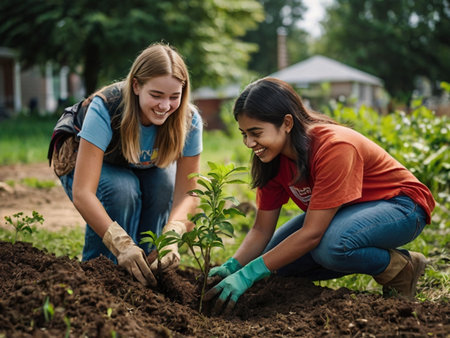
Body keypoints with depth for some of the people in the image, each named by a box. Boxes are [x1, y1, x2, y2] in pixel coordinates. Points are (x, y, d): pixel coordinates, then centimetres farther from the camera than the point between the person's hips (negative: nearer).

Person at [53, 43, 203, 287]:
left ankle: (143, 266, -12)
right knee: (122, 188, -34)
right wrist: (121, 245, -53)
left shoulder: (189, 121, -27)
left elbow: (186, 194, -25)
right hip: (83, 167, -3)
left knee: (164, 182, -29)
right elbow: (82, 193, -42)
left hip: (145, 171, 3)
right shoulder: (104, 108, -37)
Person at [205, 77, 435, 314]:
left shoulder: (334, 147, -33)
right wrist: (232, 266, -26)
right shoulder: (273, 156, -10)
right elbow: (261, 229, -6)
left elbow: (312, 233, -35)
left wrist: (249, 274, -36)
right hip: (348, 209, 8)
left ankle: (400, 269, -8)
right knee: (277, 261, -9)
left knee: (330, 245, -38)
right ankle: (368, 258, 5)